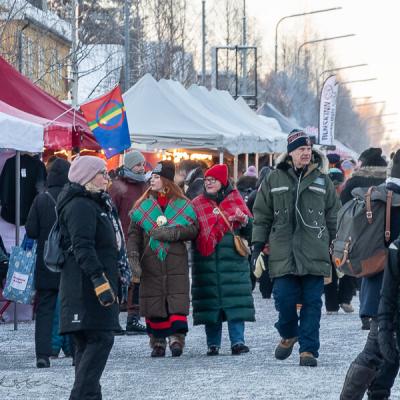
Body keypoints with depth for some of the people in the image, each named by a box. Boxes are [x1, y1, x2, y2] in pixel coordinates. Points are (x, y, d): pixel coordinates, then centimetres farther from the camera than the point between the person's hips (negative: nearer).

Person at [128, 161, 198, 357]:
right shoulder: (143, 206, 11)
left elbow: (193, 230, 2)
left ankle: (176, 337, -12)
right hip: (151, 262, 2)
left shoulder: (182, 205, 6)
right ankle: (158, 342, 9)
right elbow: (134, 232, 8)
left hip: (176, 261, -2)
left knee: (177, 302, -12)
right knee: (154, 303, 0)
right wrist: (133, 252, -8)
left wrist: (172, 233, -13)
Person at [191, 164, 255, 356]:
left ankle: (237, 341, -6)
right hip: (207, 261, 1)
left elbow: (251, 229, 5)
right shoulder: (197, 204, 11)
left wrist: (244, 220, -16)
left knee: (236, 301, -8)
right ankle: (213, 344, 4)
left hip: (233, 259, -1)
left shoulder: (235, 199, 7)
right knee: (210, 302, -1)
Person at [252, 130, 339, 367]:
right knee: (284, 299, -3)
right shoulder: (274, 180, 9)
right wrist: (258, 244, 6)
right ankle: (288, 335, 25)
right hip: (283, 254, 0)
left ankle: (308, 349, 4)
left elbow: (333, 217, 13)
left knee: (312, 302, -2)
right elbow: (262, 216, 13)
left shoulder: (322, 180, 9)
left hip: (314, 254, 0)